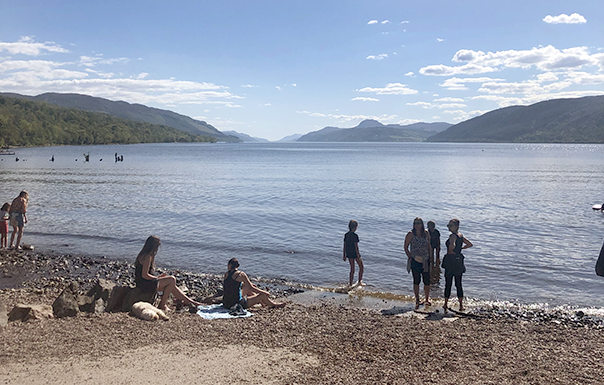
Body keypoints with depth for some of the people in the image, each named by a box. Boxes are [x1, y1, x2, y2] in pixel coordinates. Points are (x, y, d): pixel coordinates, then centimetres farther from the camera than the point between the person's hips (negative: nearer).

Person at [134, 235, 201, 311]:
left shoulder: (145, 255, 15)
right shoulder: (147, 257, -17)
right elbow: (144, 275, -22)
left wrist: (158, 277, 7)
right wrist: (157, 278, -10)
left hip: (144, 283, 10)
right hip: (144, 285, -10)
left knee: (172, 285, 10)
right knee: (172, 280, -14)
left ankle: (188, 301, 16)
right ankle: (162, 305, -6)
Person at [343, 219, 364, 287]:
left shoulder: (346, 235, 1)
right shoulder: (355, 236, -18)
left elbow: (344, 246, 6)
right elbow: (356, 247, -18)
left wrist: (344, 255, 14)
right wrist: (358, 256, -13)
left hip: (349, 254, 6)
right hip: (355, 253, -6)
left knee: (352, 269, 15)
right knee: (361, 267, 15)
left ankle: (350, 284, 15)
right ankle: (360, 281, 18)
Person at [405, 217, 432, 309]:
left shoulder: (426, 233, 6)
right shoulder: (410, 234, -5)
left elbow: (429, 246, 14)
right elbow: (406, 247, -1)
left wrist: (430, 258, 8)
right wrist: (410, 258, -8)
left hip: (426, 260, 3)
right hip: (415, 261, -3)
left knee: (427, 280, 4)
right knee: (416, 280, 2)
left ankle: (427, 299, 19)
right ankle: (417, 300, 11)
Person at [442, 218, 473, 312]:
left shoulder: (453, 236, -15)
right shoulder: (461, 235, 8)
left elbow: (452, 245, -33)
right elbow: (470, 244, 16)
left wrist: (449, 251, -14)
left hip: (451, 260, -7)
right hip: (459, 261, 7)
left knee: (448, 283, 3)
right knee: (459, 284, 10)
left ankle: (446, 304, 9)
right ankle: (461, 305, 11)